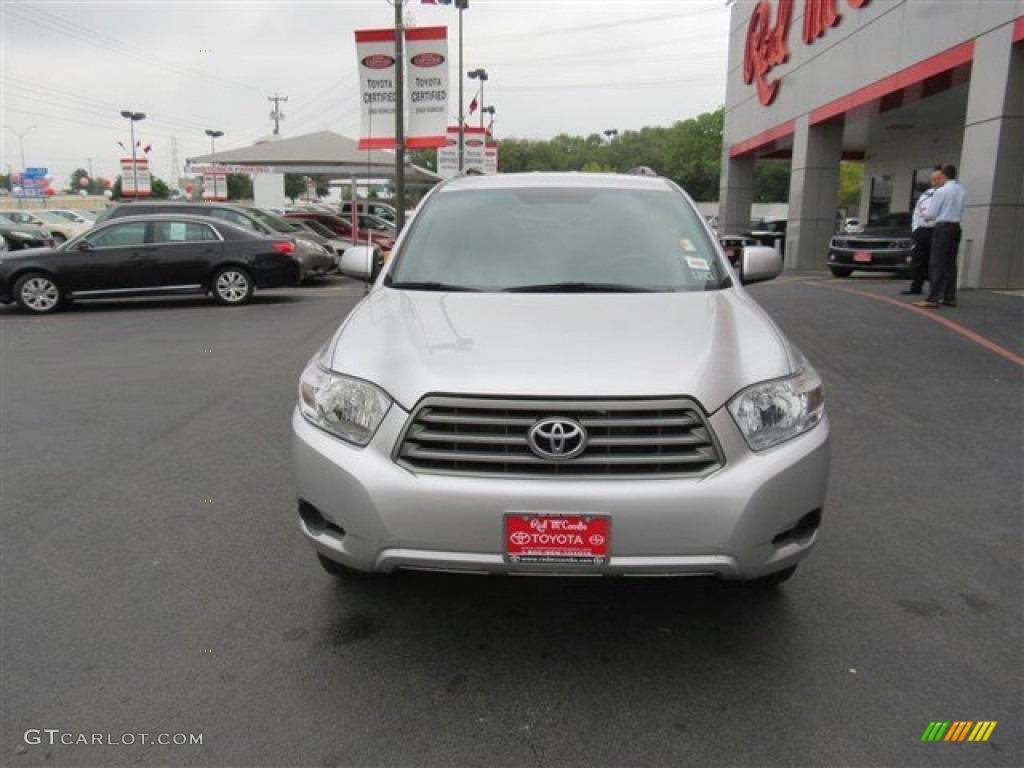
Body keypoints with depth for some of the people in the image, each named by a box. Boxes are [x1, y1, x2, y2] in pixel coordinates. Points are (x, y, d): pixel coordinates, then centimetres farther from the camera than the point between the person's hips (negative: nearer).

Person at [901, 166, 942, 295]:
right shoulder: (926, 193, 21)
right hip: (921, 231, 7)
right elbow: (916, 211, 21)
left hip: (935, 231, -7)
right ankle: (916, 287, 18)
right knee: (919, 261, 10)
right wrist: (915, 228, 12)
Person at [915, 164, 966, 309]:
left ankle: (932, 299, -15)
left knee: (938, 263, -10)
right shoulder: (962, 191, 9)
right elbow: (960, 212, 15)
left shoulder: (941, 191, -10)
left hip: (943, 227, -7)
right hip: (956, 227, 7)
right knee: (951, 263, 10)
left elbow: (931, 214, -7)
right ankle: (950, 297, 13)